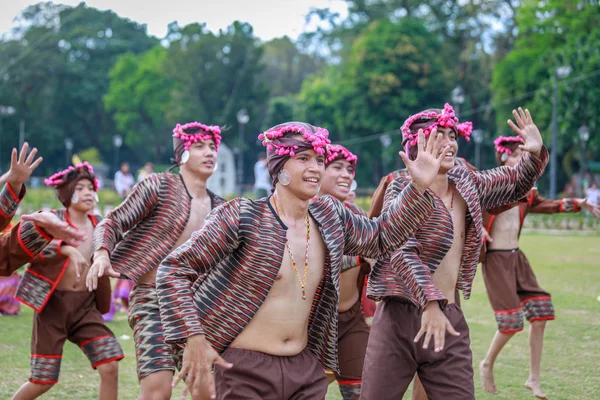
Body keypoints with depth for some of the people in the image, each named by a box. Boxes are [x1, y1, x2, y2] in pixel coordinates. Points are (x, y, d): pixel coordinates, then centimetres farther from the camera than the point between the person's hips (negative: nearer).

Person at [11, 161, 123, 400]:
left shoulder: (98, 224, 8)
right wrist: (68, 249, -43)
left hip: (86, 305, 4)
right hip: (53, 303, -4)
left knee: (110, 366, -12)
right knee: (44, 380, -1)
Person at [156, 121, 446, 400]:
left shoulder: (331, 217, 6)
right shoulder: (242, 217, -12)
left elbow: (382, 237, 22)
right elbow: (174, 270, -11)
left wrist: (419, 186, 9)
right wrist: (193, 339, -21)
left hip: (307, 369, 6)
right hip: (247, 369, -6)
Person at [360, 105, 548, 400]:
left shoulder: (466, 185, 9)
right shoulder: (403, 189, -9)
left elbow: (517, 184, 23)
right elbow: (402, 251, -22)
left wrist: (535, 153, 0)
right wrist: (430, 303, -36)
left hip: (449, 319, 5)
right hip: (401, 318, -5)